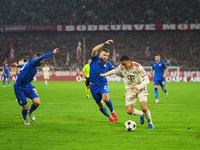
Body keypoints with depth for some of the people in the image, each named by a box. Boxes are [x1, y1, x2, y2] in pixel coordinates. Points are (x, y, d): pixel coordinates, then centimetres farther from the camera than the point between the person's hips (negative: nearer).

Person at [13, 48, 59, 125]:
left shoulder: (34, 66, 5)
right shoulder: (31, 62, -22)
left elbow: (25, 65, 28)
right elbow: (42, 57, -38)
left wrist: (18, 65, 48)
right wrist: (53, 53, -37)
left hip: (28, 86, 7)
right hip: (19, 88, -7)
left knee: (37, 102, -13)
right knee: (25, 107, -2)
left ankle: (30, 112, 20)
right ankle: (24, 119, 32)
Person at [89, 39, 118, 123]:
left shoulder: (107, 64, 0)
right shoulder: (95, 59, -6)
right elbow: (94, 50, -24)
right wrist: (105, 44, -30)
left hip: (103, 84, 0)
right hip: (93, 86, 0)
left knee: (106, 99, -29)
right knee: (100, 105, 7)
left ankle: (112, 112, 0)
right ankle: (109, 117, 32)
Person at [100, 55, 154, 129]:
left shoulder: (137, 67, -20)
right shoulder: (121, 67, -7)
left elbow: (146, 80, -21)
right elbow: (114, 71, 17)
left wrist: (138, 87, -37)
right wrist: (104, 75, 30)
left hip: (140, 89, -3)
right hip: (130, 91, 3)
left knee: (144, 108, -22)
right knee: (129, 111, -14)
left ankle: (150, 122, 8)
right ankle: (142, 114, 19)